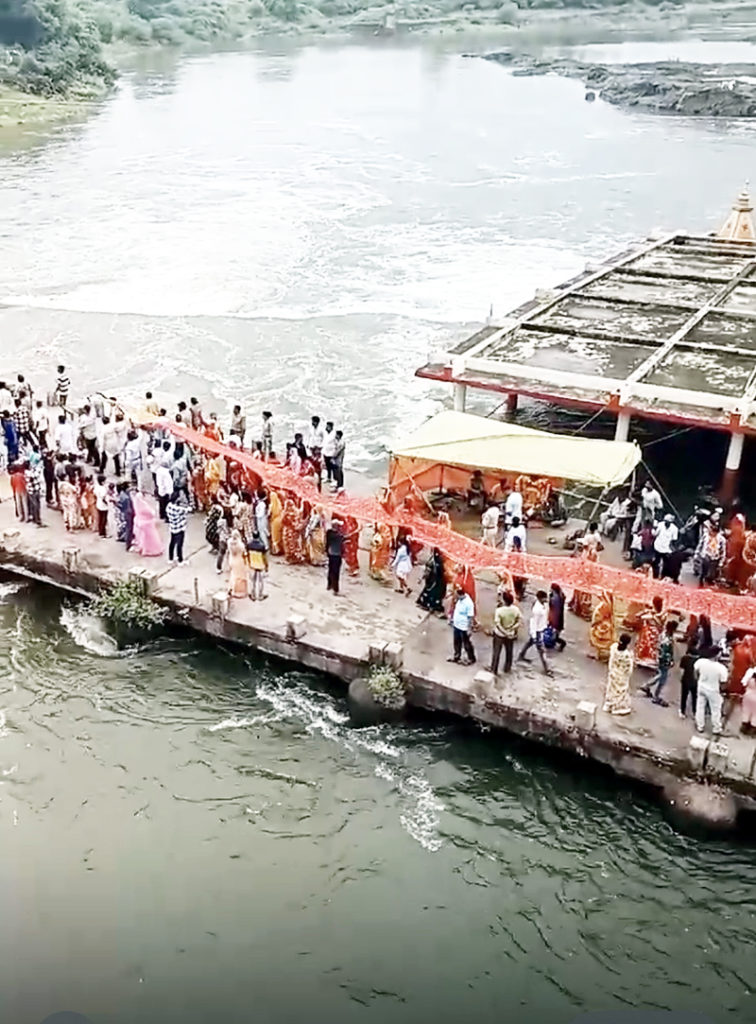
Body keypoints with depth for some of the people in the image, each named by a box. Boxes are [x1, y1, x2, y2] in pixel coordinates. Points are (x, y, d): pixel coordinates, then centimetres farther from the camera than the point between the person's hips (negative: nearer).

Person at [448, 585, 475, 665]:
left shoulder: (468, 603, -30)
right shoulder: (459, 599, -5)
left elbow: (471, 617, -24)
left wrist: (469, 629, -20)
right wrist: (453, 619, 19)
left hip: (464, 628, -8)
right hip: (456, 625, 8)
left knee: (467, 644, 10)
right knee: (457, 642, 24)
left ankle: (471, 659, 28)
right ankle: (456, 656, 42)